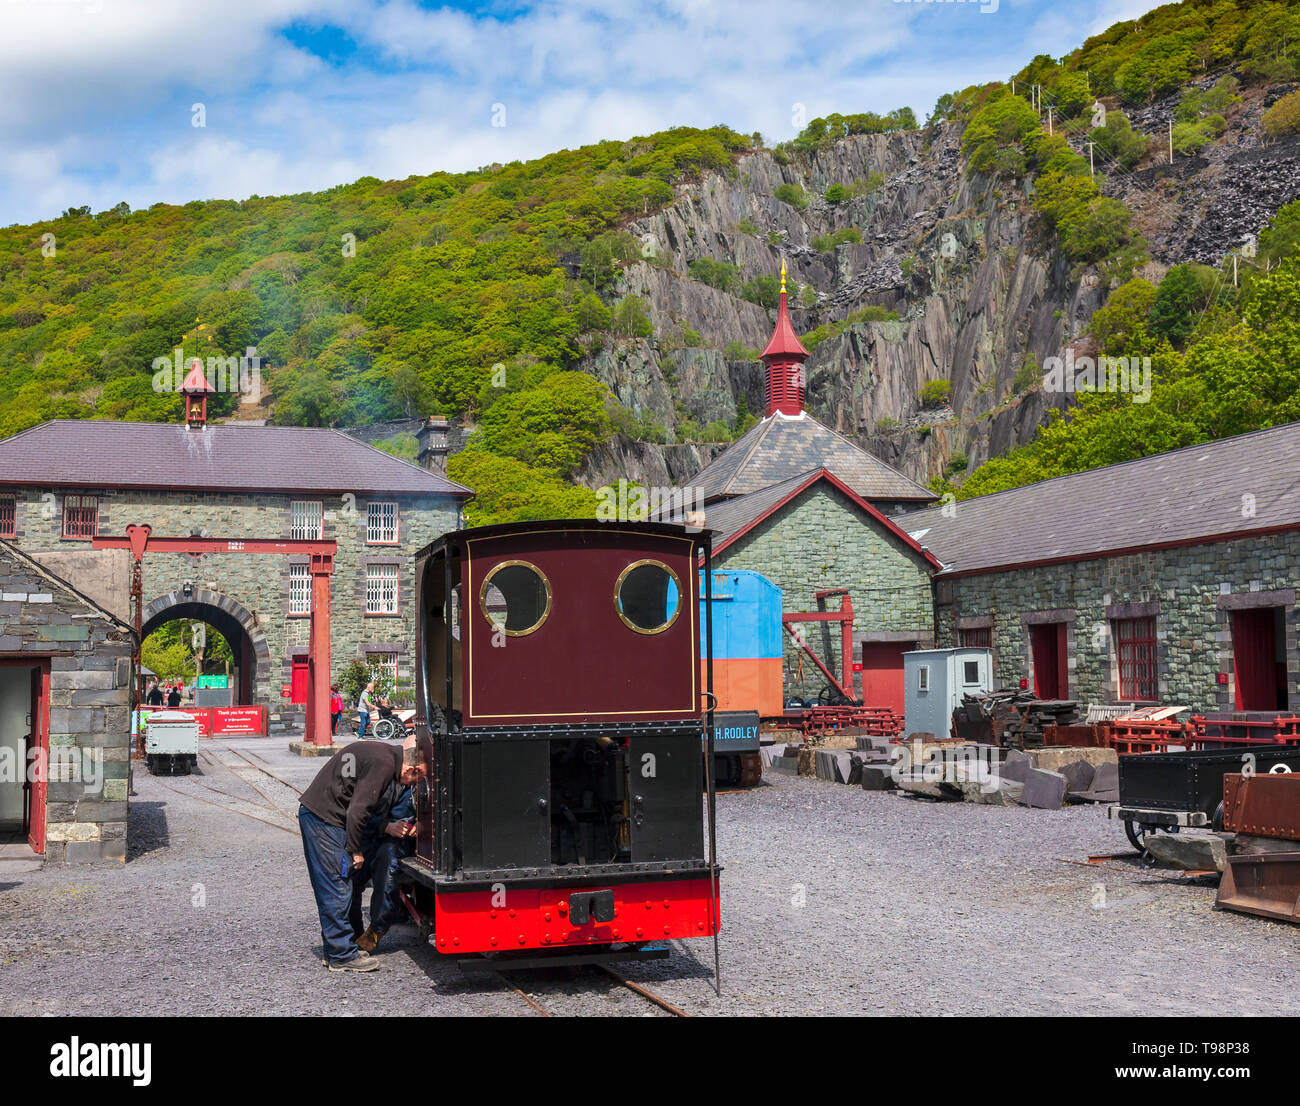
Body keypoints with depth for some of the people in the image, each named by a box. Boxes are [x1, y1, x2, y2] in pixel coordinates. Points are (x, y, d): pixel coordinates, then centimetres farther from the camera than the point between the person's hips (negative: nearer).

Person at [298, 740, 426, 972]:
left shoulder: (385, 754, 12)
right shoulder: (383, 763, -19)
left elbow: (371, 807, 21)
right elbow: (357, 811, -21)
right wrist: (356, 851, -12)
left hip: (315, 813, 10)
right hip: (324, 819, -10)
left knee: (332, 889, 14)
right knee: (337, 888, -6)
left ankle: (336, 950, 21)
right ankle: (343, 957, -1)